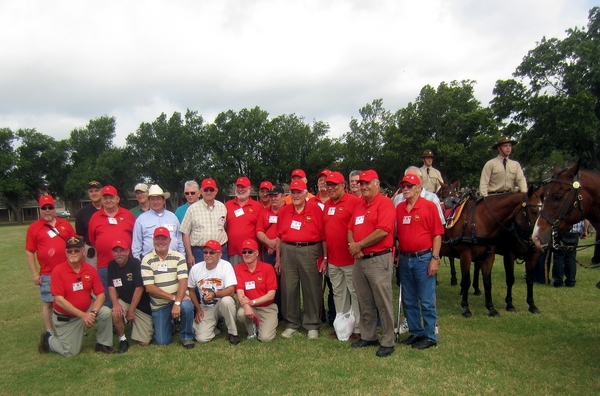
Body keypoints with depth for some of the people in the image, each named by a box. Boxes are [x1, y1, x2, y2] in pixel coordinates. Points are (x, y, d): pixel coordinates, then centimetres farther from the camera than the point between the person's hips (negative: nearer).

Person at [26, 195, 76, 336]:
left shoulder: (65, 224, 6)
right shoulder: (34, 227, 0)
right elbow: (29, 252, -1)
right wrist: (34, 273, -5)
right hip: (47, 274, -2)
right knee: (48, 303, 6)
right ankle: (49, 333, 18)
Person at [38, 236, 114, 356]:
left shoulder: (91, 270, -9)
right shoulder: (58, 271, -19)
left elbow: (100, 295, -8)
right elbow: (59, 300, -22)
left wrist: (93, 313, -27)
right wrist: (83, 315, -26)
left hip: (86, 310, 3)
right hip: (65, 318, -3)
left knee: (106, 312, -24)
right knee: (70, 352, 1)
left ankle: (103, 344, 0)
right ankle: (48, 339, 31)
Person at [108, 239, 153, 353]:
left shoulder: (135, 263, -16)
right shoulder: (112, 265, 0)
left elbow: (139, 288, -17)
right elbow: (111, 287, 0)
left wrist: (131, 311, -14)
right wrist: (115, 303, -20)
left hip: (142, 305, -3)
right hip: (124, 302, 3)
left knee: (144, 342, -7)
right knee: (116, 314, -33)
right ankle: (122, 340, -6)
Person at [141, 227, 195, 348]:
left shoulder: (178, 257, -4)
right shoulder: (147, 260, -5)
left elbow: (183, 281, -14)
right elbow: (149, 287, -11)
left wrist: (177, 303, -28)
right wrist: (173, 297, -19)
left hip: (178, 299, 0)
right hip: (158, 305, 1)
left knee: (187, 306, -34)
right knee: (162, 342, -2)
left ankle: (186, 336, -6)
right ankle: (169, 324, 33)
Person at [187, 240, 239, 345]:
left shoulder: (226, 266, -14)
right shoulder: (195, 268, -5)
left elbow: (231, 290, -21)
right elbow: (191, 290, 8)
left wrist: (214, 294, -38)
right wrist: (198, 309, 2)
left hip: (221, 304, -2)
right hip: (205, 308, 2)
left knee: (227, 300, -37)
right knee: (201, 338, -18)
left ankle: (232, 333, -14)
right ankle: (214, 325, 18)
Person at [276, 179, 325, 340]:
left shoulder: (316, 209, -2)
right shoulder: (283, 211, 8)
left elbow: (323, 235, -4)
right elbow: (279, 236, 12)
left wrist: (325, 258, -7)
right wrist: (278, 259, 11)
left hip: (310, 252, -3)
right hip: (288, 252, 3)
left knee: (312, 289, 4)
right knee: (289, 289, 7)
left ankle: (312, 325, 17)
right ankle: (291, 324, 21)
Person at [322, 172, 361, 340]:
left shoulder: (354, 201, -10)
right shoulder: (326, 205, 13)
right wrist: (324, 256, 16)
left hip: (351, 259, -7)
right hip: (333, 260, 7)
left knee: (355, 293, 2)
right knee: (338, 293, 15)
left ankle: (358, 329, 12)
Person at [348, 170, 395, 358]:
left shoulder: (385, 203, -9)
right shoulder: (359, 205, 16)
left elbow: (383, 231, -20)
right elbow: (350, 229, 15)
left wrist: (359, 245, -13)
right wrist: (352, 245, -7)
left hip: (379, 260, -8)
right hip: (360, 260, 8)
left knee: (383, 304, 1)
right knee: (364, 303, 16)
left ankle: (388, 342, 12)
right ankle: (368, 336, 29)